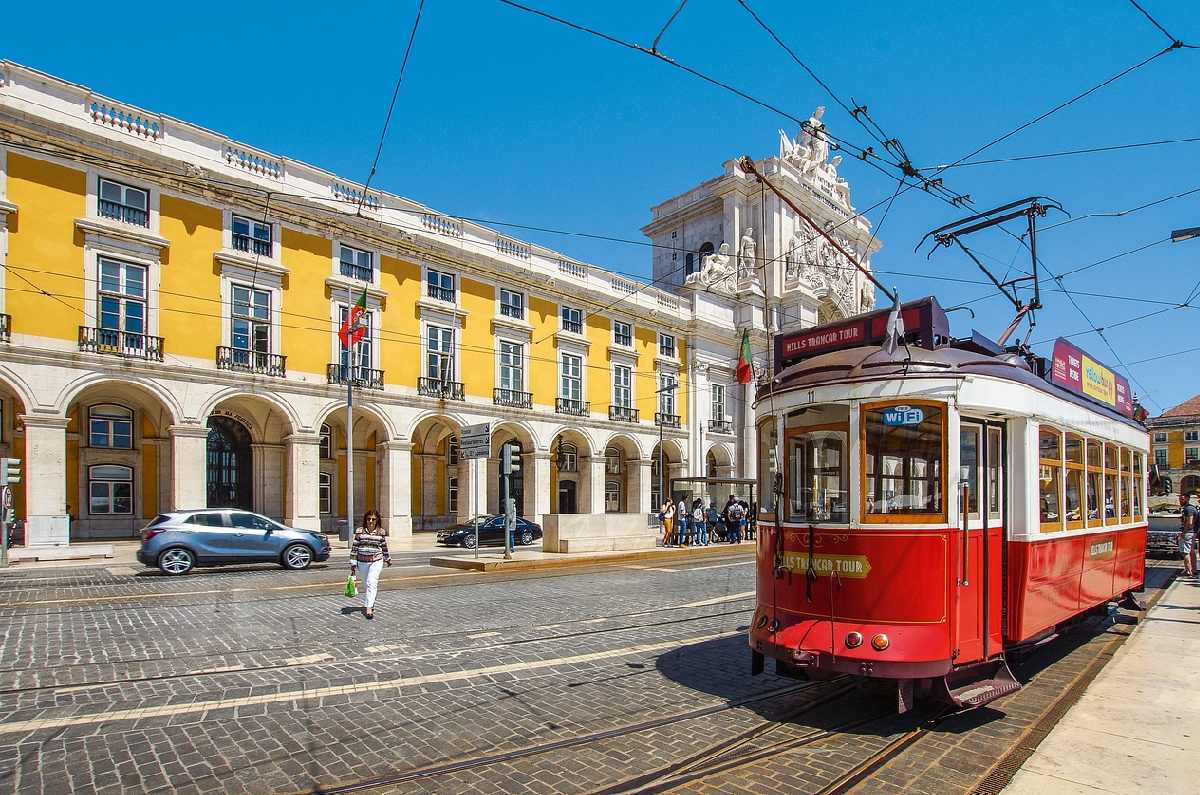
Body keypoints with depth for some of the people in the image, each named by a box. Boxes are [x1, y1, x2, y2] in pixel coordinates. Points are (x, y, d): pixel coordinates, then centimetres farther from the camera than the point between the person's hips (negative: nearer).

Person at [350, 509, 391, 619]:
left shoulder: (381, 532, -1)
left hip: (376, 561, -2)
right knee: (365, 584, 13)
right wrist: (353, 564, -2)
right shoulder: (359, 531, -1)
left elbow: (384, 546, 13)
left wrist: (388, 559, 25)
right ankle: (368, 604, 31)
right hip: (362, 561, 2)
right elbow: (354, 548, 1)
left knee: (372, 583, -17)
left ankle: (369, 608, -20)